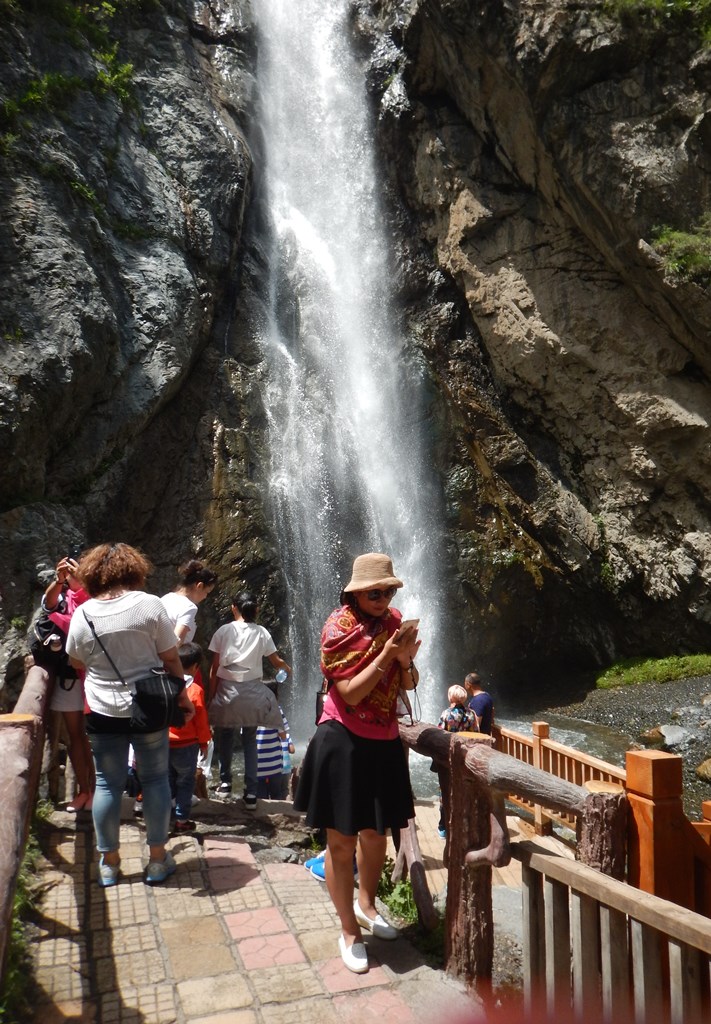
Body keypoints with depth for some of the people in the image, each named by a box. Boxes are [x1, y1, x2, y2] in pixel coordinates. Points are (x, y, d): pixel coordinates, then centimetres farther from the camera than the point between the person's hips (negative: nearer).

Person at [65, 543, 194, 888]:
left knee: (107, 784, 12)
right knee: (155, 779, 10)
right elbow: (170, 658, -7)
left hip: (103, 713, 1)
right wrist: (182, 695, 5)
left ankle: (108, 862, 23)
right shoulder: (149, 604, -11)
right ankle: (157, 858, 18)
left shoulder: (83, 613, -5)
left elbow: (77, 663, 8)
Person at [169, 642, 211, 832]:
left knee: (168, 779, 19)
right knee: (185, 782, 9)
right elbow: (201, 720, -10)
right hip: (186, 745, -4)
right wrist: (204, 742, 3)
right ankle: (182, 820, 13)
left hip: (164, 743, 4)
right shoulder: (195, 690, -17)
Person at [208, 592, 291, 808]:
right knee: (250, 740, 9)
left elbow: (214, 668, -2)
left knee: (225, 737, 18)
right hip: (252, 690, 1)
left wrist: (210, 696, 6)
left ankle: (225, 781, 27)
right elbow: (276, 661, 10)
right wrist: (287, 668, 32)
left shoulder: (224, 631, -2)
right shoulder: (261, 633, 0)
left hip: (227, 689, -1)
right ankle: (251, 792, 4)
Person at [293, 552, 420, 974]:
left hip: (384, 742, 6)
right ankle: (350, 932, 24)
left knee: (376, 833, 20)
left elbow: (409, 684, 5)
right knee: (342, 841, 5)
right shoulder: (339, 627, -14)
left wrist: (405, 660, -16)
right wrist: (385, 655, -25)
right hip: (343, 743, -5)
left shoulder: (394, 621, 2)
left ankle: (366, 904, 45)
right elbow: (350, 693, -18)